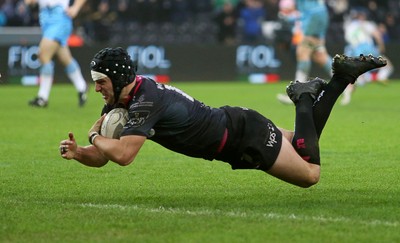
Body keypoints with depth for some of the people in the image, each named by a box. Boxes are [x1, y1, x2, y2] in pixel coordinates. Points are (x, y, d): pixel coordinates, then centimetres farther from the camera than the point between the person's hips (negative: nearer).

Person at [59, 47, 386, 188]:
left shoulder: (147, 101, -31)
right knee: (302, 145, 24)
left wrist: (95, 136, -21)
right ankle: (343, 75, 27)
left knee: (310, 172, 1)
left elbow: (123, 155, -40)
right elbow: (101, 158, 1)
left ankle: (305, 98, 13)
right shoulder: (119, 101, -3)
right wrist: (76, 152, -19)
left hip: (246, 132, -8)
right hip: (233, 132, 8)